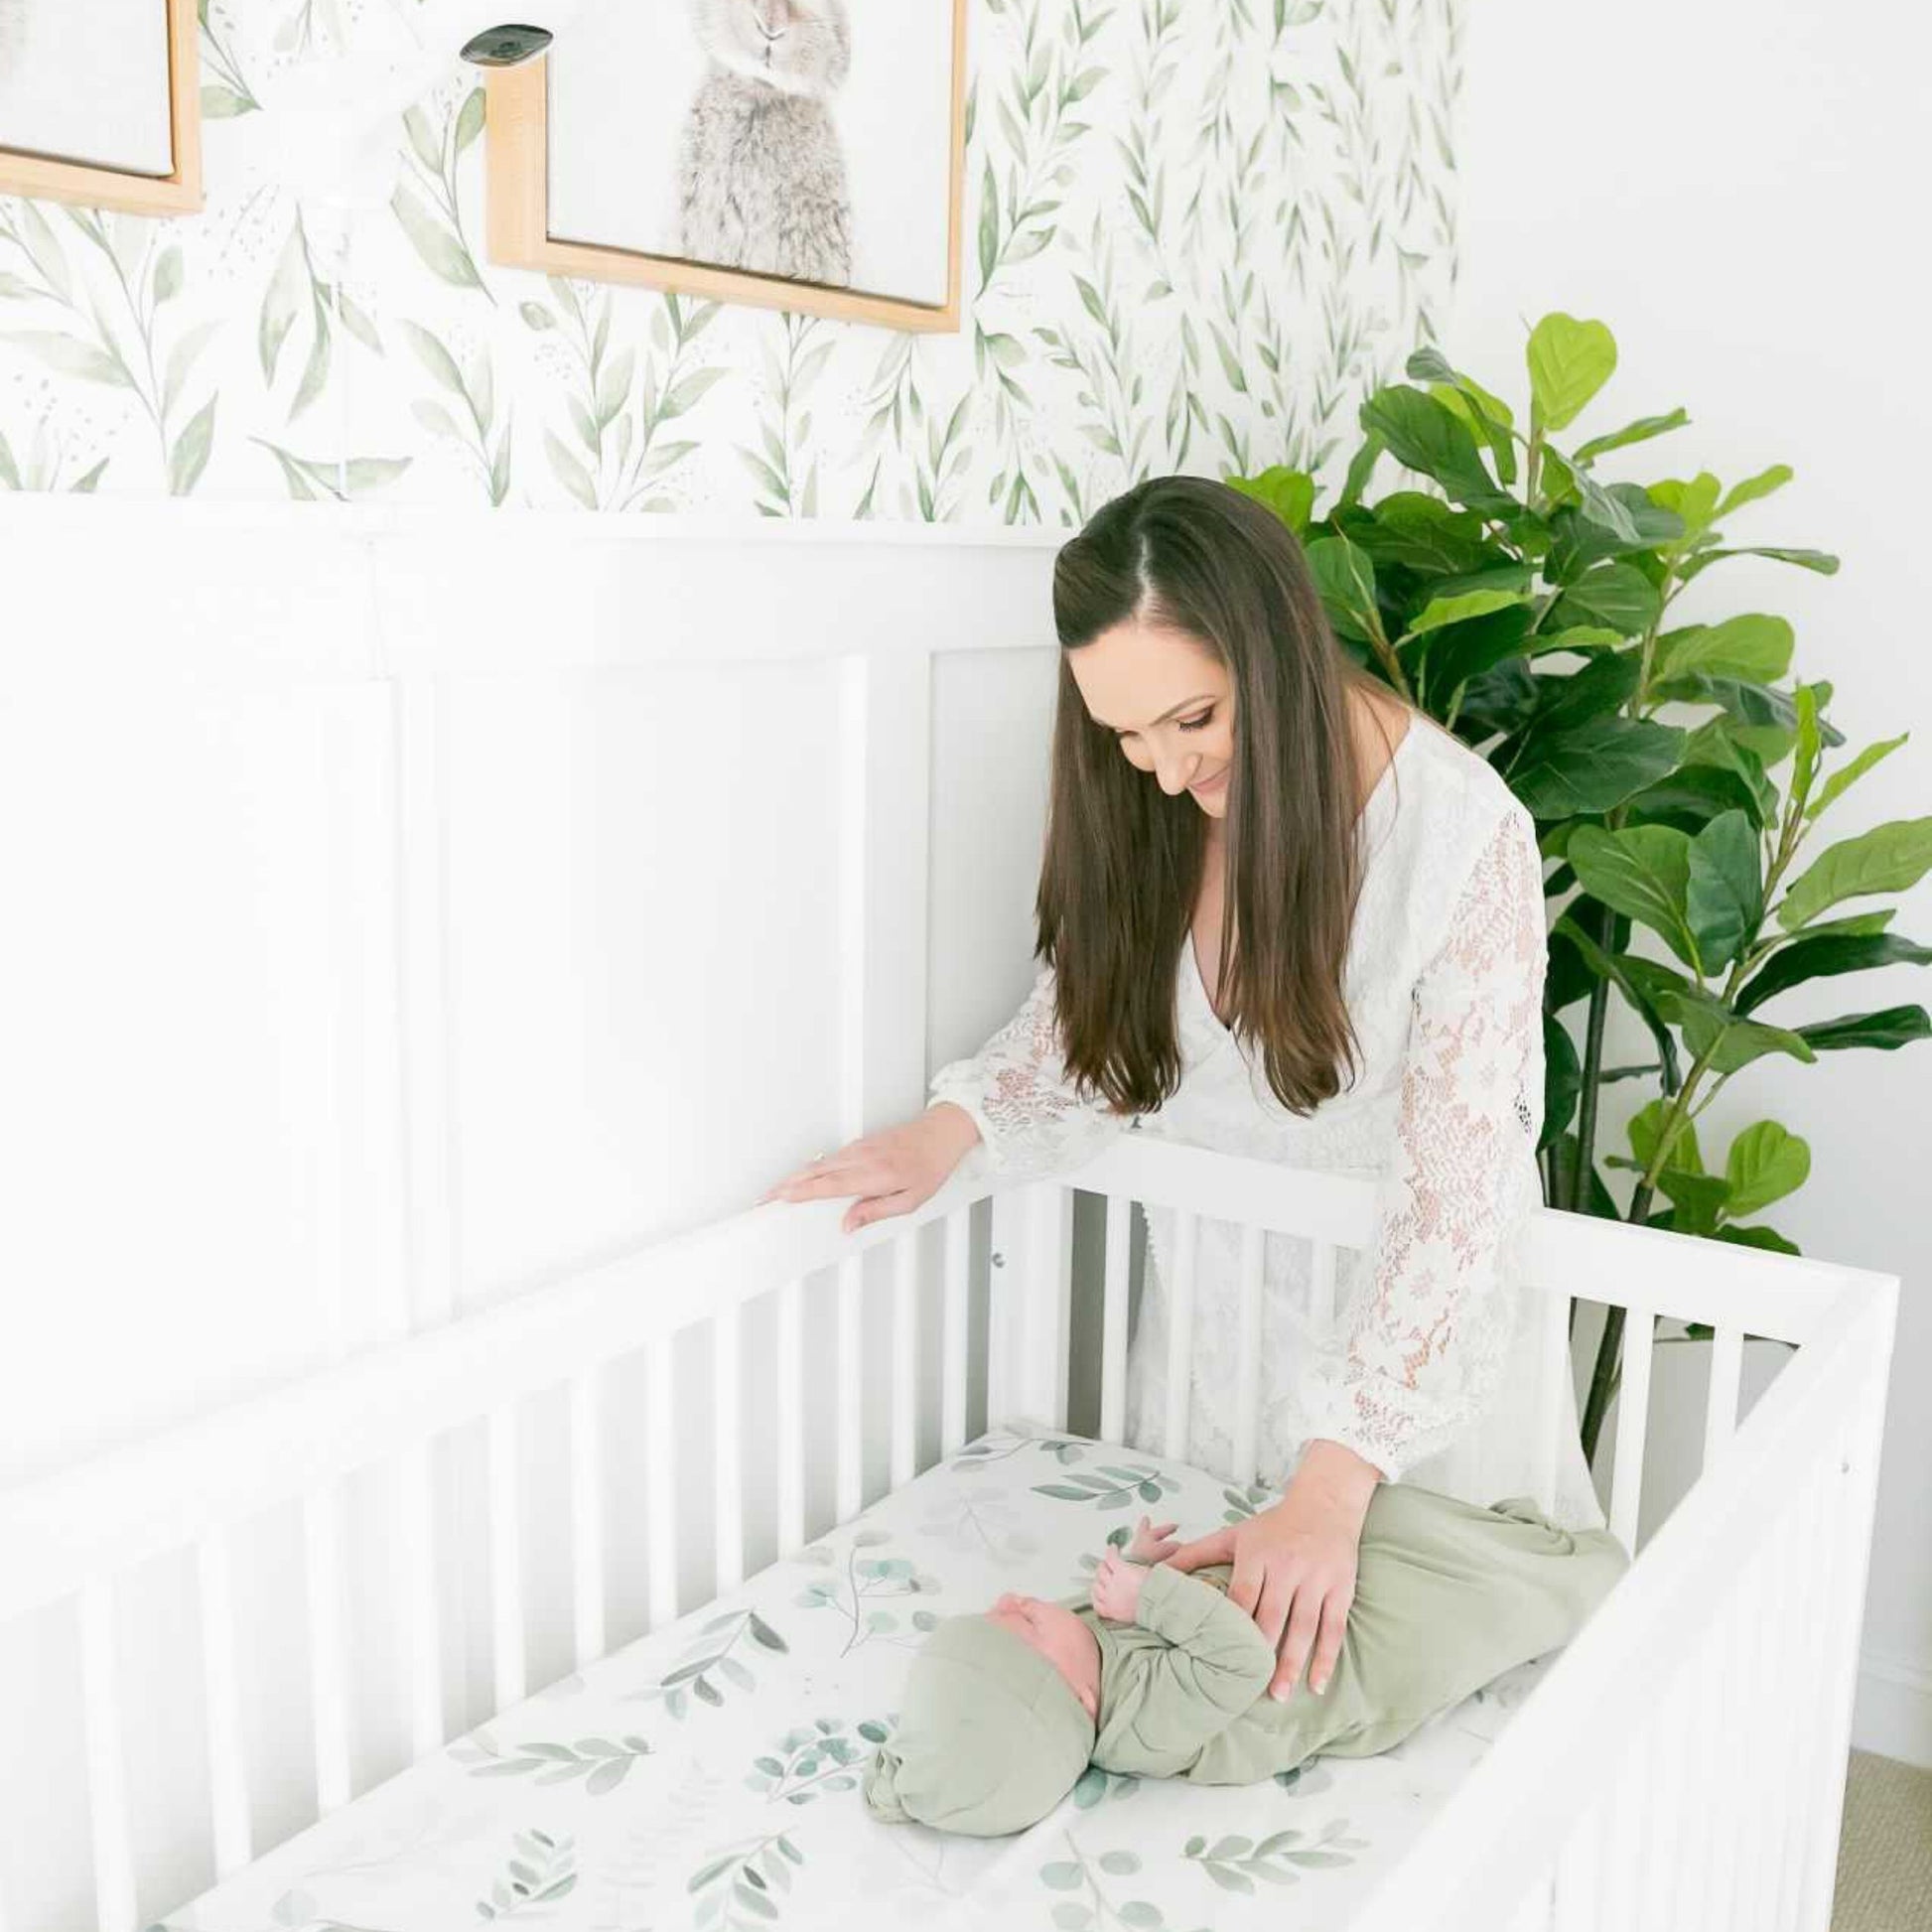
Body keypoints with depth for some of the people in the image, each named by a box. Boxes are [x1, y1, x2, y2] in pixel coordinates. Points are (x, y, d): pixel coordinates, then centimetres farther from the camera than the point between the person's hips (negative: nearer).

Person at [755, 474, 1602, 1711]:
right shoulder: (1144, 803, -12)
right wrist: (954, 1128, -18)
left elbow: (1459, 1196, -28)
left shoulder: (1462, 832, -27)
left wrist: (1332, 1488, -34)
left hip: (1413, 1335, -4)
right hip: (1208, 1310, 4)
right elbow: (1089, 1019, 2)